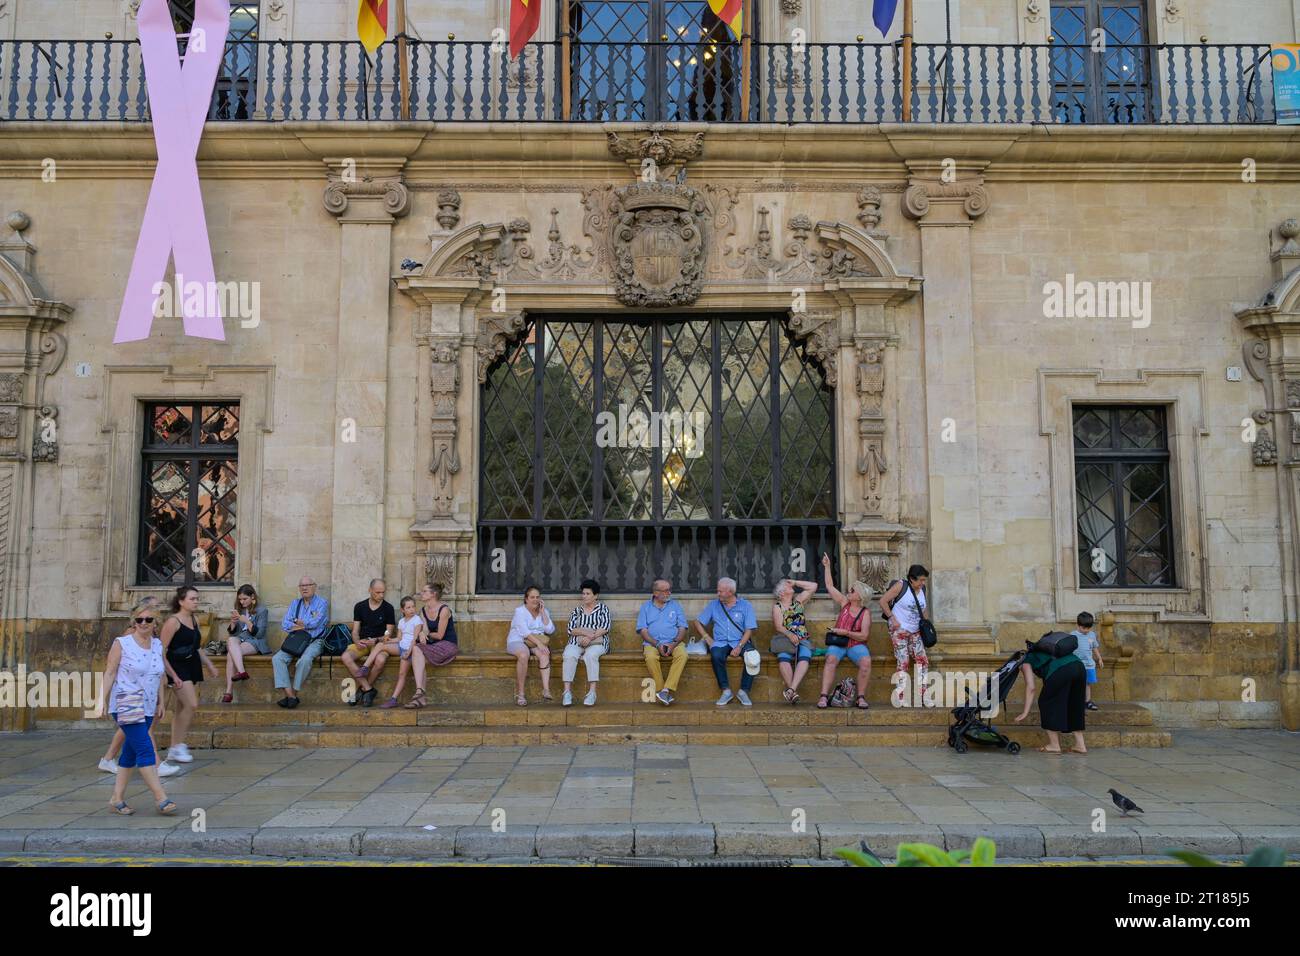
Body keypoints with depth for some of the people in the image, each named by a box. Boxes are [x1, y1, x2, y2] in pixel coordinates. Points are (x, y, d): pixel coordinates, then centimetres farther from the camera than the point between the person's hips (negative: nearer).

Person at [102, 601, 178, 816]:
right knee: (145, 750, -12)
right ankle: (161, 799, -12)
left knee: (130, 753, 12)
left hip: (147, 707, 6)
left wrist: (160, 703, 17)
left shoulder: (158, 645, 10)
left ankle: (117, 799, 20)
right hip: (126, 705, -6)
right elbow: (110, 672, -5)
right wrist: (103, 699, -11)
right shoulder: (122, 643, -5)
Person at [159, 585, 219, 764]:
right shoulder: (173, 621, -13)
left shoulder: (195, 620, 11)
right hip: (178, 667, -8)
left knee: (182, 708, 9)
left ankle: (174, 748, 16)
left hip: (193, 666, 8)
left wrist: (209, 665, 20)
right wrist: (172, 675, -19)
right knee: (192, 705, -15)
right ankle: (177, 746, -3)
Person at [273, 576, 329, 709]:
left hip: (314, 641, -5)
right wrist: (303, 625, -9)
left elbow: (315, 623, -13)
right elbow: (284, 625, 6)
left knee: (305, 659, -35)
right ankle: (290, 695, -28)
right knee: (277, 659, -22)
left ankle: (294, 693, -22)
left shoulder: (322, 603, 3)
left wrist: (296, 622, 2)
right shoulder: (295, 604, 18)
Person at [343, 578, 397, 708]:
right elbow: (355, 631, 7)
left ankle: (363, 691, -15)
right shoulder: (359, 606, 8)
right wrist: (357, 642, -14)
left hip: (379, 644, -2)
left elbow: (388, 635, 1)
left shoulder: (388, 608, 2)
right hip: (362, 643, 2)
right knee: (346, 657, -30)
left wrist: (375, 640, -18)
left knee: (381, 660, -37)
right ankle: (369, 690, -24)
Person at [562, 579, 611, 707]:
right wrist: (586, 632, -12)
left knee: (590, 655, -36)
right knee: (569, 655, -31)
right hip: (576, 643, 2)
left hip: (597, 643, -2)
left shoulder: (603, 608, 10)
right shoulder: (577, 609, 16)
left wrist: (590, 637, -15)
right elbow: (571, 629, 5)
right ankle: (567, 691, -34)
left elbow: (605, 627, -3)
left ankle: (592, 692, -38)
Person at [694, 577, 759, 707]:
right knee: (716, 655, -35)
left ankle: (744, 691, -21)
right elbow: (698, 622, 15)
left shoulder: (745, 605, 5)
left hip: (740, 641, -1)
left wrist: (739, 646, -16)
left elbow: (749, 630, -2)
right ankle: (726, 691, -24)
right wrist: (707, 638, 0)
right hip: (721, 642, 1)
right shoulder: (714, 605, 12)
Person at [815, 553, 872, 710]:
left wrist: (846, 632, -17)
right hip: (837, 643, 2)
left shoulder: (865, 612, 0)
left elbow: (863, 635, -8)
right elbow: (830, 586, 13)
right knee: (831, 659, -32)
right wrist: (827, 566, 12)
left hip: (856, 645, -1)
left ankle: (860, 697, -23)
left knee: (866, 661, -33)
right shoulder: (844, 603, 9)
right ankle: (824, 697, -38)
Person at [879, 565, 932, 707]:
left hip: (915, 632, 6)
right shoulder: (900, 586, -11)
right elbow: (883, 601, -11)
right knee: (903, 661, -9)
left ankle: (923, 696, 3)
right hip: (899, 630, -6)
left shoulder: (922, 589, 7)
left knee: (923, 660, -2)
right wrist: (892, 619, -13)